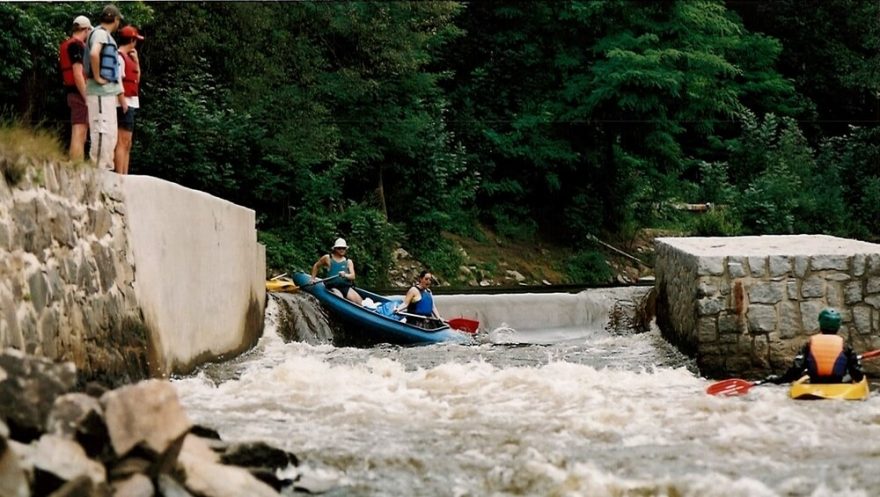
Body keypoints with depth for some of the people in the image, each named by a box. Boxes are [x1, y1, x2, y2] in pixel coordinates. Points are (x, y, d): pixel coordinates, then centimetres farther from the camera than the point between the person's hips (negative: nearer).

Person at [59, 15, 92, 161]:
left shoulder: (68, 44, 17)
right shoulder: (77, 45, -13)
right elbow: (78, 75, -20)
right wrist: (87, 98, -21)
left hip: (74, 94, 10)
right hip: (80, 94, -10)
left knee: (79, 136, 14)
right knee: (79, 136, -13)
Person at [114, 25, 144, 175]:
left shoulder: (127, 57, 18)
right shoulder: (119, 57, -10)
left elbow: (136, 79, 24)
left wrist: (136, 61, 14)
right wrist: (123, 103, -20)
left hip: (130, 104, 10)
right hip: (124, 104, -10)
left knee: (127, 145, 10)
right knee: (122, 143, -12)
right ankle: (120, 177, -13)